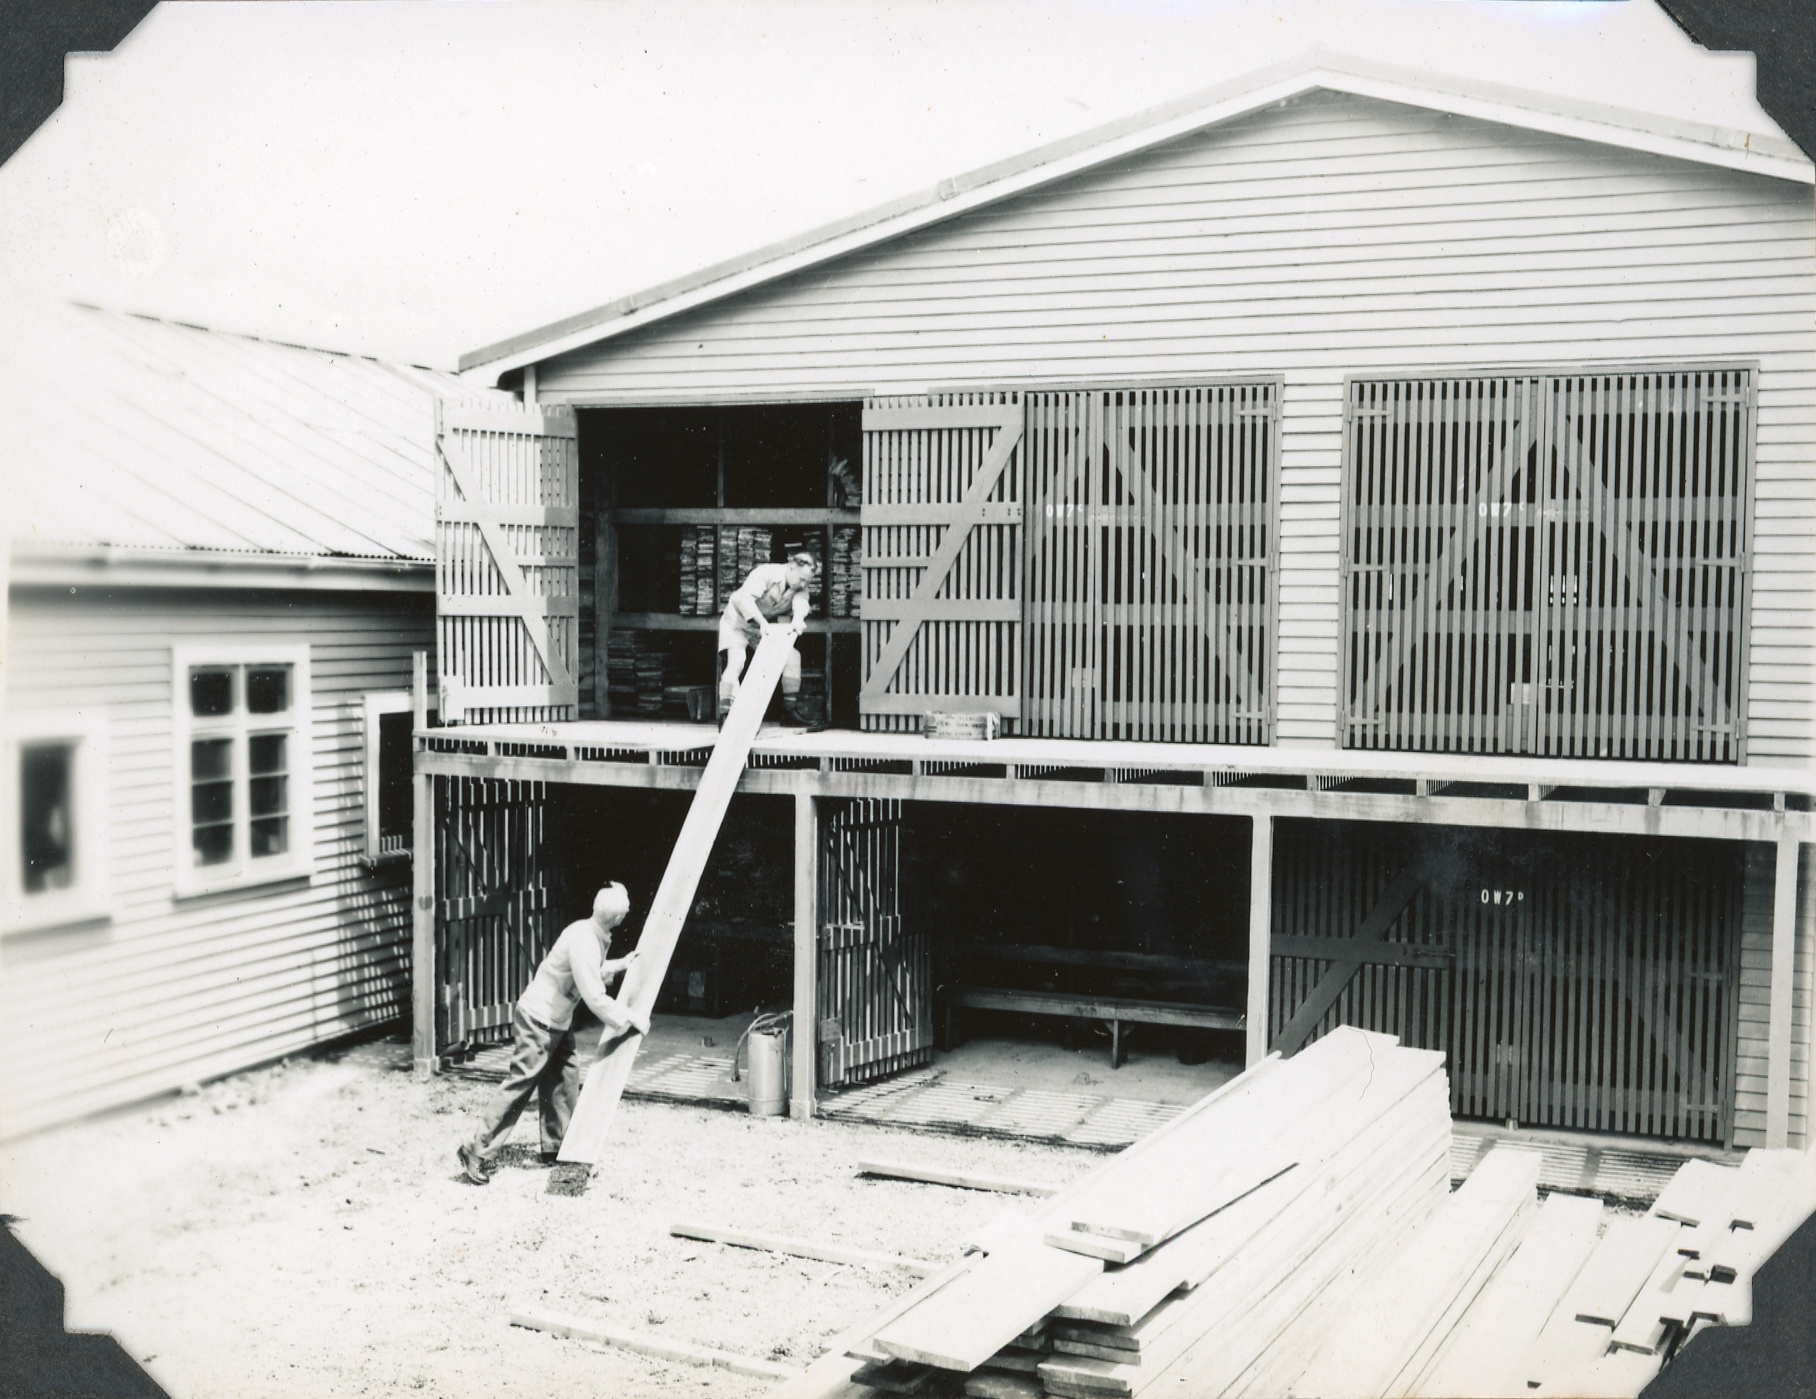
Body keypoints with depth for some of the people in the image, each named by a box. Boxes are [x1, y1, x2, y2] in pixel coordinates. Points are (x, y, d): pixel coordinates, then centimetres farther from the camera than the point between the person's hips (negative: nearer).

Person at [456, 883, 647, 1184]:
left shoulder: (596, 936, 3)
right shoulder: (582, 942, -27)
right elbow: (596, 999, -28)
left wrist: (619, 965, 22)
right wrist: (632, 1019, -20)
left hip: (558, 1022, 10)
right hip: (537, 1020, -10)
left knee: (565, 1078, 11)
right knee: (519, 1084, -8)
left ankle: (556, 1146, 21)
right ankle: (477, 1151, -4)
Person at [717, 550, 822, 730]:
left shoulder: (801, 586, -9)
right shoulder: (765, 573, -28)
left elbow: (801, 601, -29)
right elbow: (745, 598, -40)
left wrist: (798, 619, -52)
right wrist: (761, 621, -53)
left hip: (766, 628, 6)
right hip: (737, 623, -6)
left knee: (792, 656, -4)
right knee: (736, 662, -26)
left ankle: (791, 711, 6)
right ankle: (725, 716, -29)